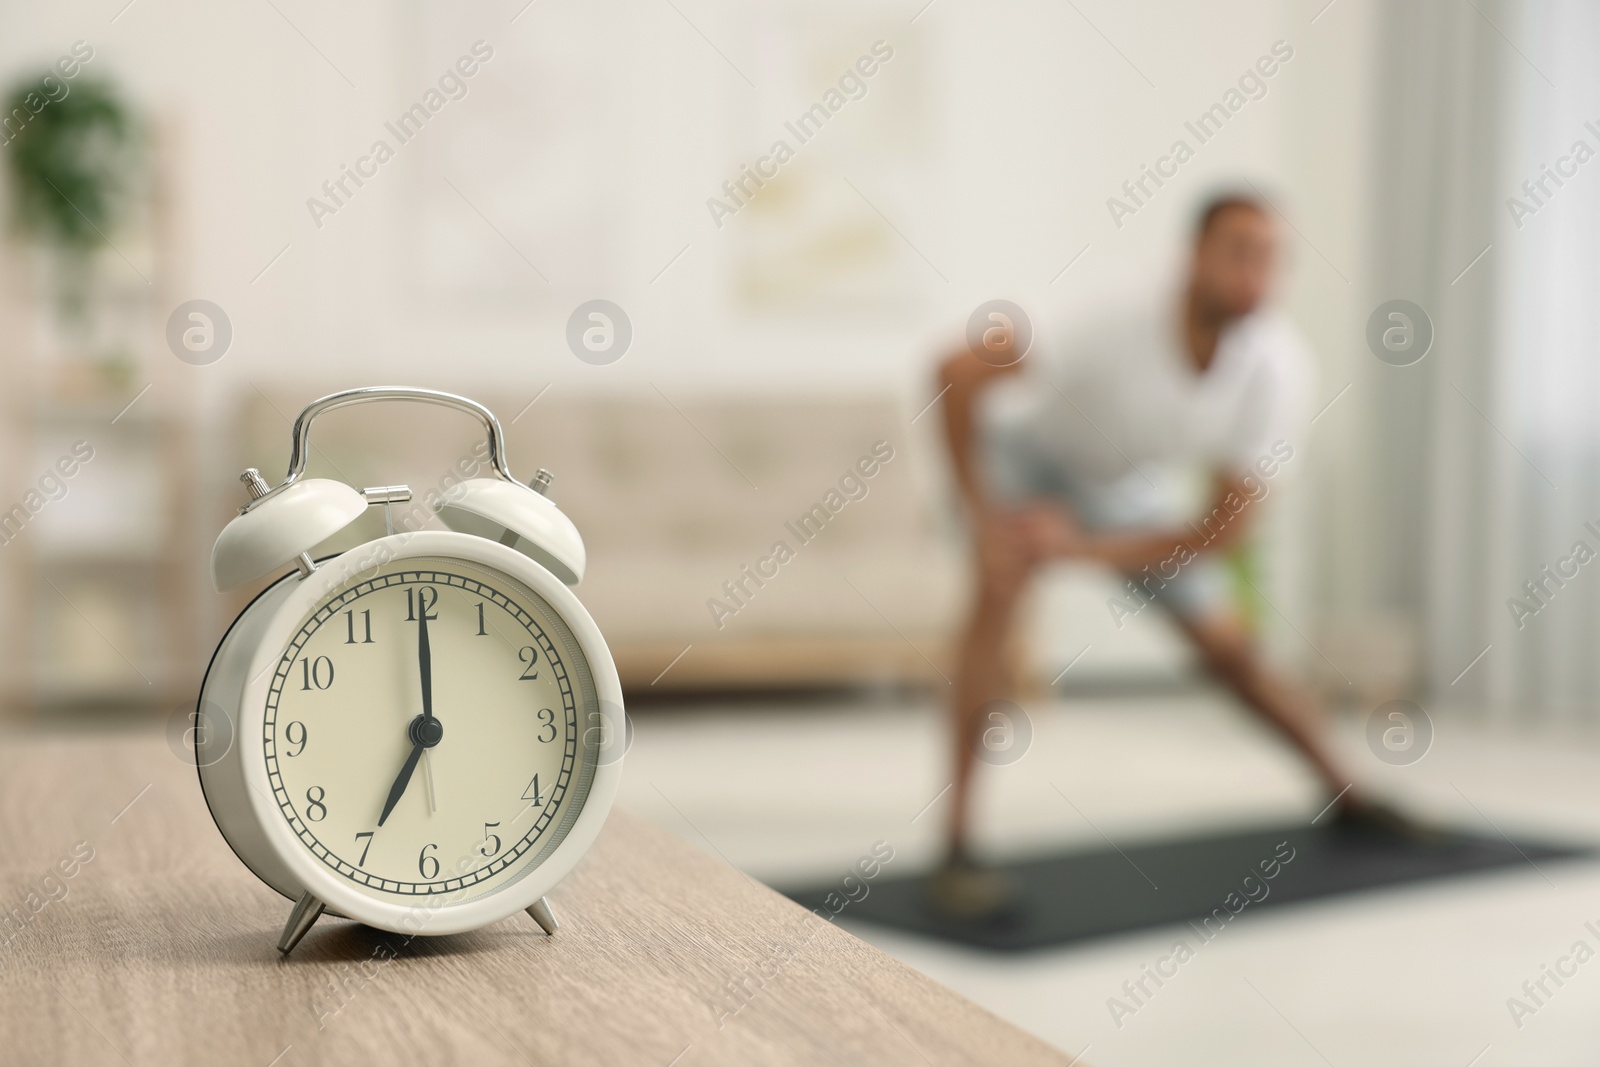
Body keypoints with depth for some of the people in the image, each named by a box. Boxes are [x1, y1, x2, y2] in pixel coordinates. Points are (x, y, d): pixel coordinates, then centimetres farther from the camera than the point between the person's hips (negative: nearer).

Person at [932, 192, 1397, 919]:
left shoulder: (1279, 368, -28)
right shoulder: (1121, 338, -39)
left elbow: (1232, 519, -23)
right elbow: (957, 373, -32)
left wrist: (1093, 549, -28)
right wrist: (982, 512, -31)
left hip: (1129, 489, 4)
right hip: (1027, 454, -4)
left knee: (1232, 652, 6)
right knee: (1000, 589, -31)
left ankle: (1346, 795, 31)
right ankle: (958, 846, -29)